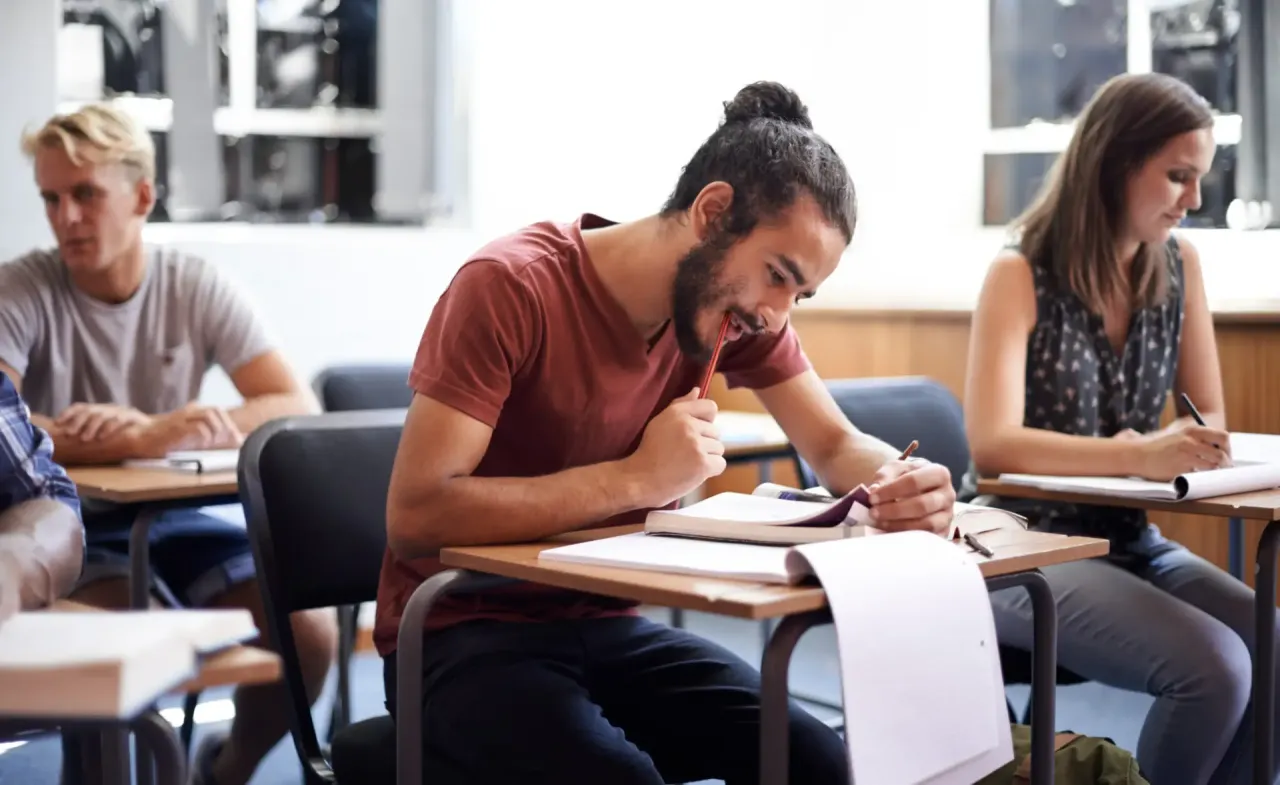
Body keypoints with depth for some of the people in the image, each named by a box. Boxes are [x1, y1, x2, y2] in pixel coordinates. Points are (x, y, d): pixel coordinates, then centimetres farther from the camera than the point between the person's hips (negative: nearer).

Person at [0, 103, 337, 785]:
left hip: (185, 513, 3)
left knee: (308, 628, -17)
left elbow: (299, 409, -11)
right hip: (76, 523, -3)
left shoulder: (197, 286, -2)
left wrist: (143, 427, -25)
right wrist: (147, 440, -37)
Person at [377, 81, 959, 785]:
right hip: (461, 635, -5)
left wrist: (900, 482, -18)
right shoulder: (508, 287, -21)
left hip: (606, 627, 6)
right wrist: (636, 477, -29)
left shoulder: (734, 307, -2)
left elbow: (837, 447, 6)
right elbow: (414, 514, -27)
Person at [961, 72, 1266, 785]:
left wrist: (1193, 447, -17)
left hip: (1130, 542, 6)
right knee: (1216, 666, -26)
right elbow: (992, 445, -23)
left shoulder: (1179, 266, 5)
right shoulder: (1021, 276, -12)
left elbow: (1210, 420, 8)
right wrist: (1136, 455, -36)